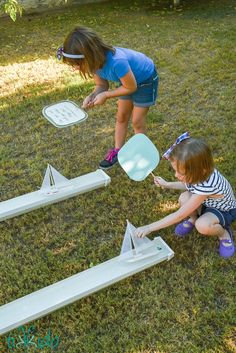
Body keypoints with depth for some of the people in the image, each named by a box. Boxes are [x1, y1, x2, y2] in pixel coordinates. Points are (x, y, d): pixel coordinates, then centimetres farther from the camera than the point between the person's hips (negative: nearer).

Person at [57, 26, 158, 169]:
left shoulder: (116, 62, -44)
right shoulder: (96, 61, -22)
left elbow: (131, 87, -28)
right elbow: (102, 85, -9)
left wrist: (106, 95, -27)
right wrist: (91, 96, -29)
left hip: (145, 80, -6)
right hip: (128, 79, 7)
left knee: (137, 122, 2)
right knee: (121, 117, 13)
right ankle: (117, 151, 29)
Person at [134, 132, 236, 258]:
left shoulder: (206, 186, -41)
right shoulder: (197, 174, -23)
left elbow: (179, 215, -34)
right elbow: (189, 185, 6)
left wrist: (149, 228, -30)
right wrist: (167, 184, -7)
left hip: (225, 210, -6)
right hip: (205, 203, 6)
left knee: (202, 226, -37)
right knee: (184, 198, -26)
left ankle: (224, 234, -3)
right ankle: (193, 219, 7)